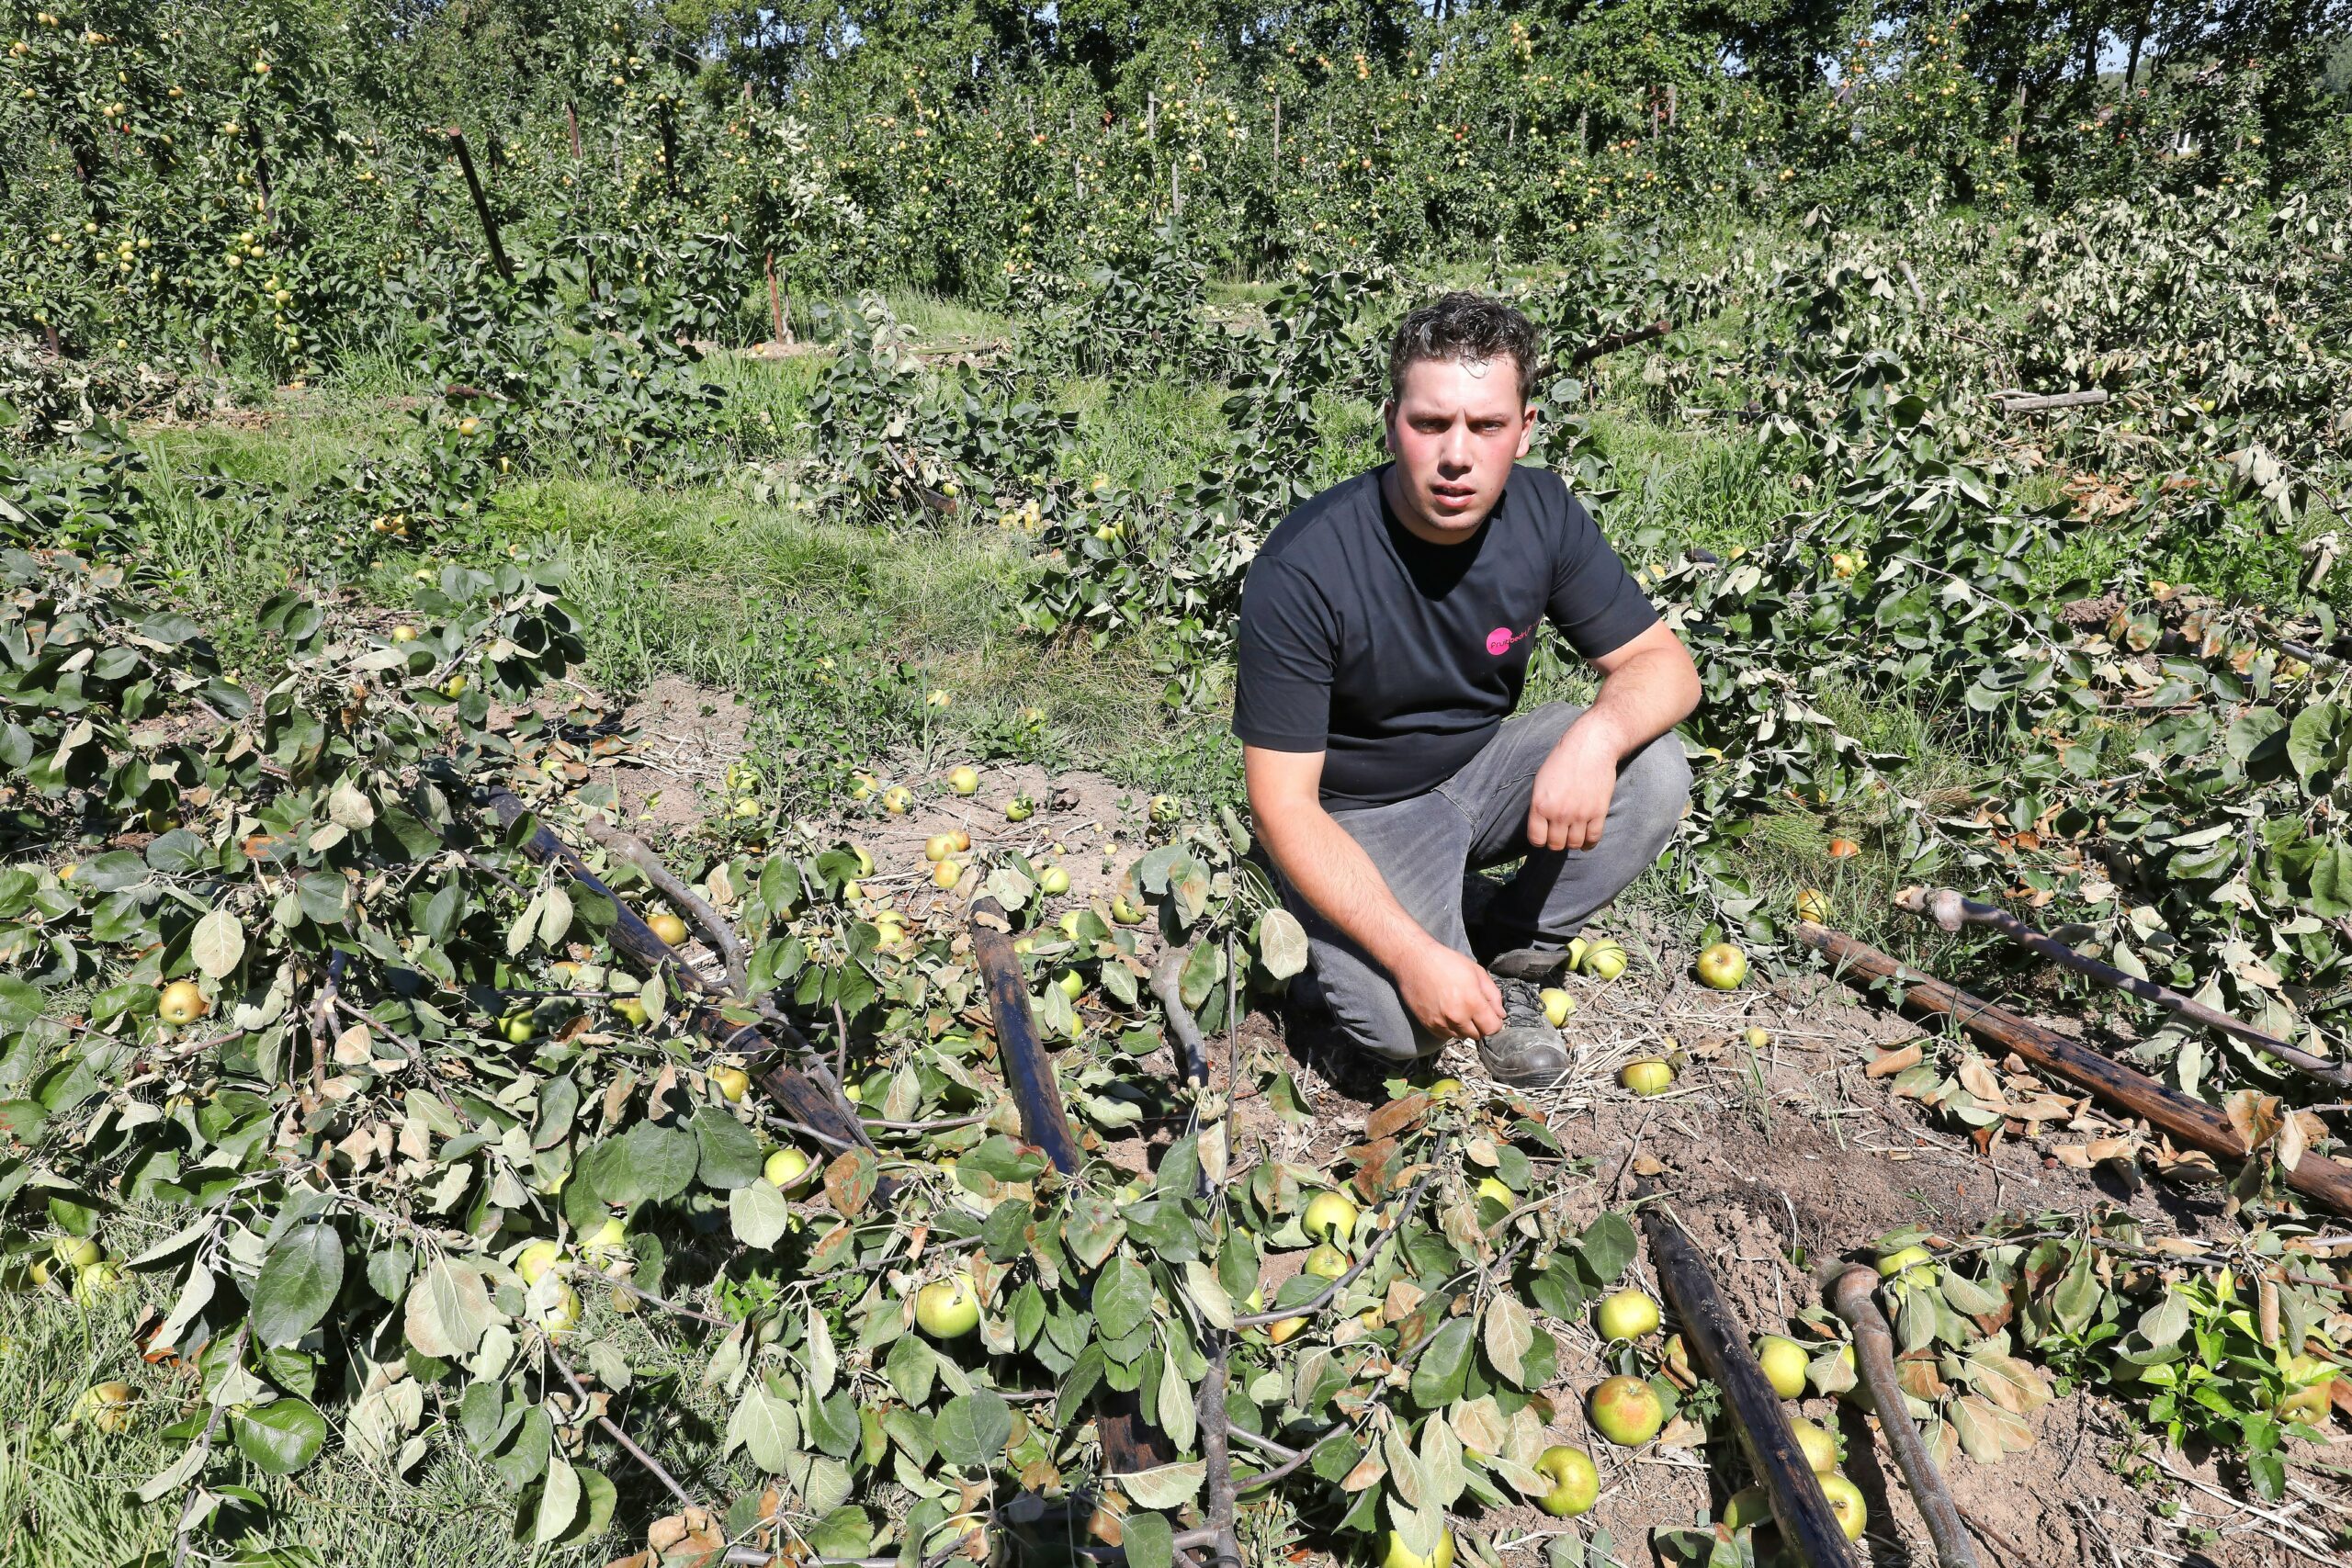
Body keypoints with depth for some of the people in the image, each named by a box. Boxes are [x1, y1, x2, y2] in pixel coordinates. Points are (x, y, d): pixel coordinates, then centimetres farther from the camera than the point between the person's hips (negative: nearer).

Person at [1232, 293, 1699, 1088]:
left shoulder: (1543, 514, -13)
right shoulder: (1301, 570, -27)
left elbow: (1663, 663, -7)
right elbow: (1283, 804, -24)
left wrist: (1597, 733, -32)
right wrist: (1412, 956, -32)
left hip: (1481, 767, 5)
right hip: (1356, 814, -5)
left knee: (1654, 774, -20)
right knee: (1403, 1024, -27)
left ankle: (1508, 953, 1)